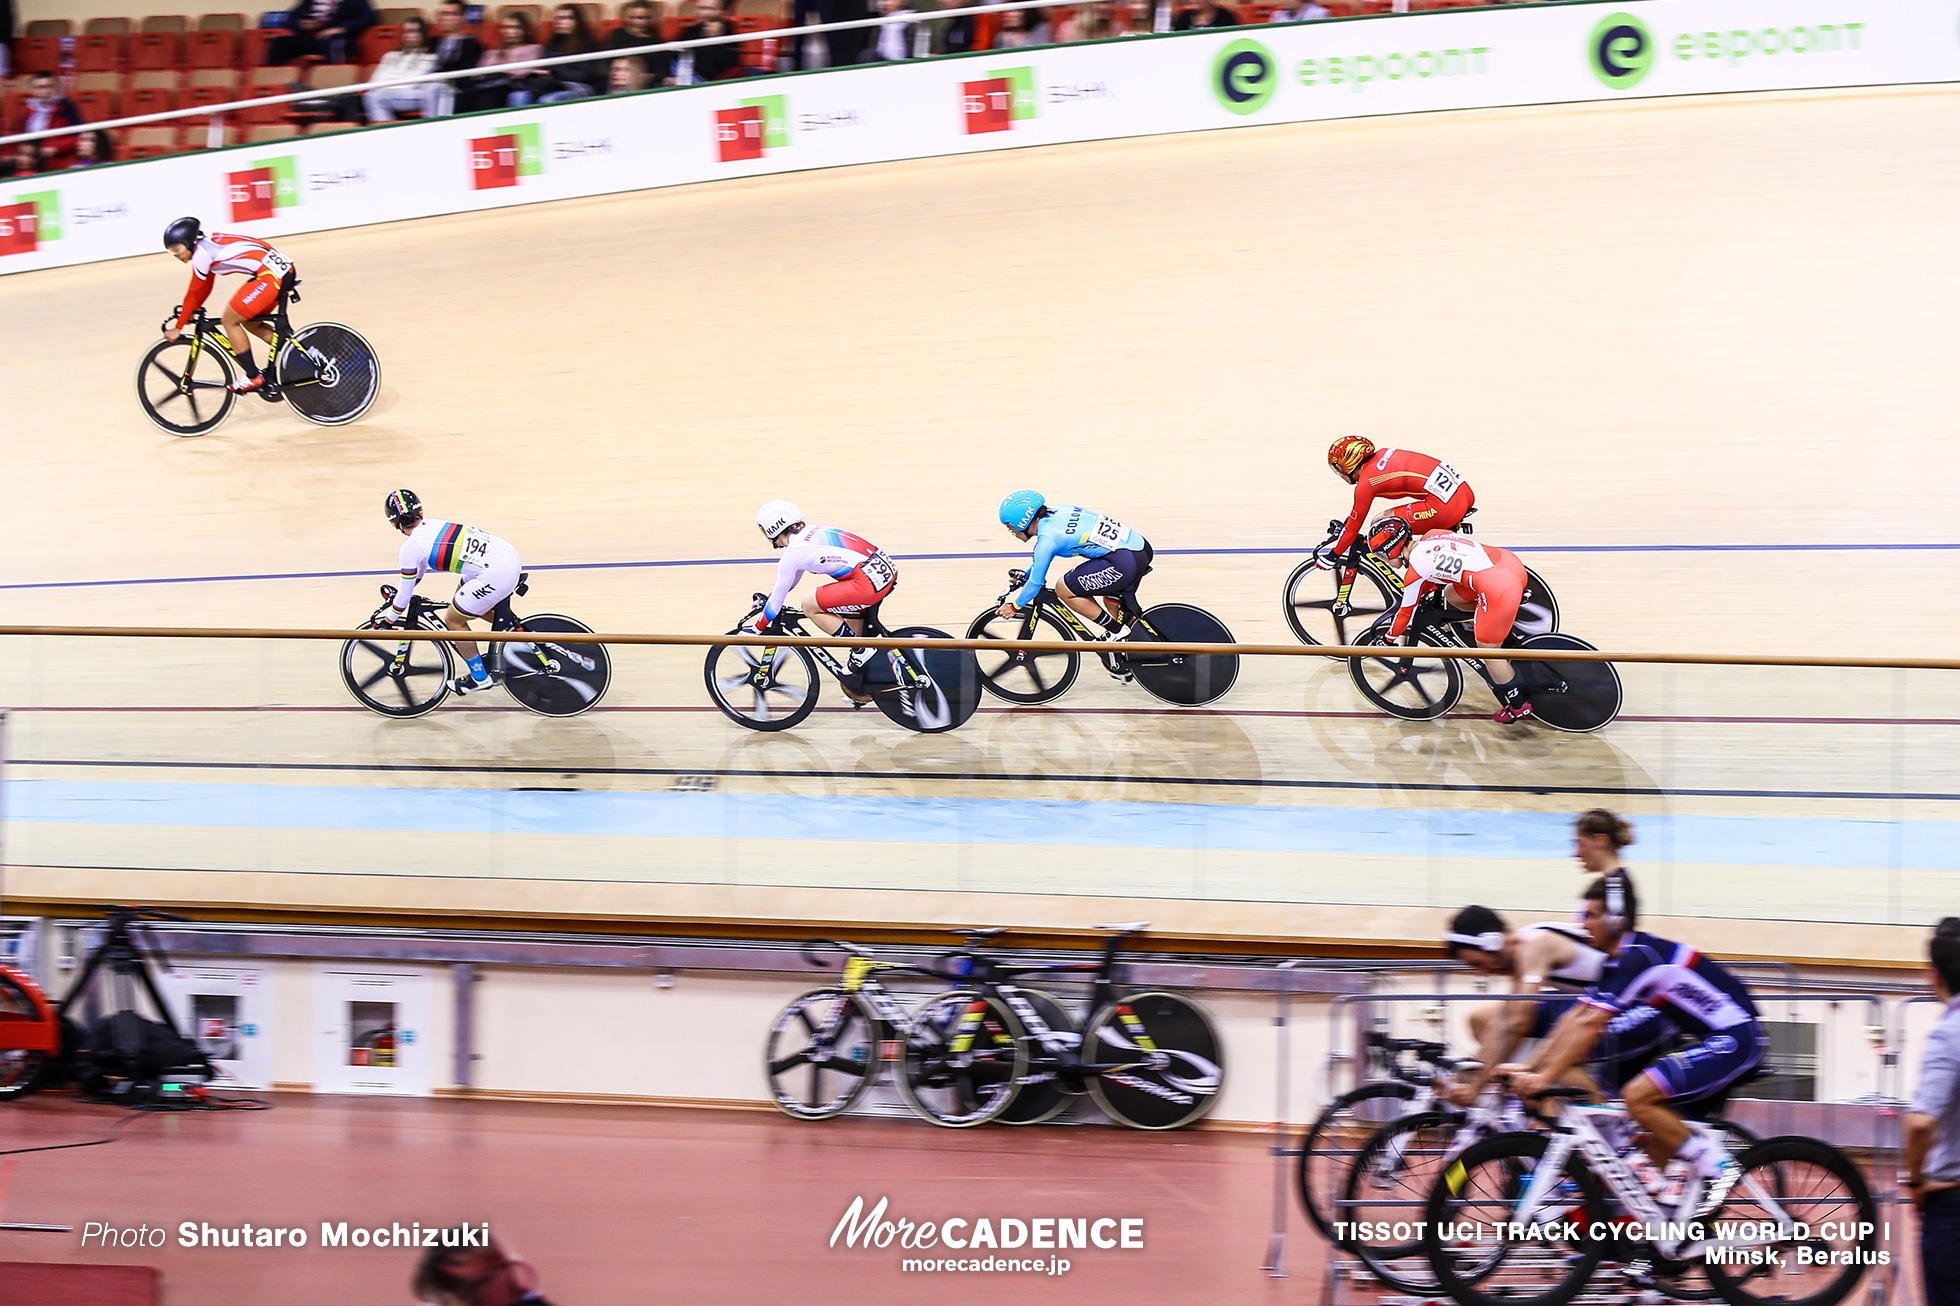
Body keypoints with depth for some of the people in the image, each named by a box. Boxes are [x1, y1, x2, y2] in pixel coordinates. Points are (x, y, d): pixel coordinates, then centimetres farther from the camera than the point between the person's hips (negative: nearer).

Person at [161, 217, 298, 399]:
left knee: (230, 321, 1)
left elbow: (194, 293, -3)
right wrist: (190, 311, 29)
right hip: (283, 268, 10)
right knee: (250, 322, 22)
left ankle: (254, 378, 5)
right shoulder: (209, 244, 19)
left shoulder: (202, 253, -8)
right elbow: (204, 287, 29)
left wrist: (178, 327, 4)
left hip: (271, 275, -10)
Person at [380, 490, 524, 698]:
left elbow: (405, 593, 4)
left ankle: (480, 677, 21)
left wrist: (390, 620, 21)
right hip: (510, 555, 9)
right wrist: (401, 590, 47)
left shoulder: (411, 547, -8)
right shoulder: (430, 526, 15)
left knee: (453, 620, 9)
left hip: (499, 574, -9)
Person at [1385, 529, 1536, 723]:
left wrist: (1388, 639, 26)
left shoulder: (1415, 570, -4)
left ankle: (1518, 706, 15)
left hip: (1499, 587, -8)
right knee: (1451, 594, 25)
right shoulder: (1431, 536, 14)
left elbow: (1406, 612, 9)